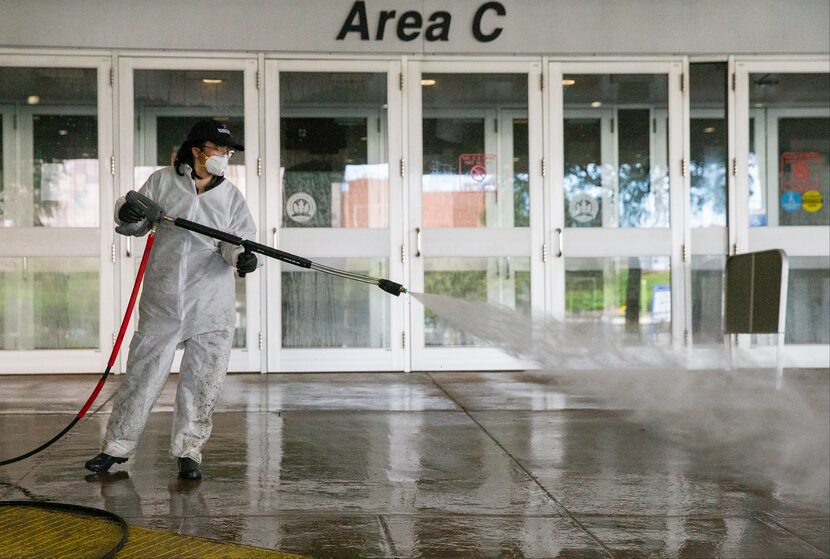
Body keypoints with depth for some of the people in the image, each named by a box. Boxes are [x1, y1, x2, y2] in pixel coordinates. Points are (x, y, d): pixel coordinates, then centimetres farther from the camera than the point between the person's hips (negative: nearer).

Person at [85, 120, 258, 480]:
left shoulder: (231, 195, 7)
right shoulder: (164, 181, 3)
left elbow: (236, 238, -2)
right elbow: (135, 226, 6)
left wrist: (240, 256, -24)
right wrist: (127, 213, -17)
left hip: (212, 304, 1)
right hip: (163, 298, -1)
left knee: (202, 381, 3)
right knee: (142, 372, 5)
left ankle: (189, 451, 16)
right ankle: (117, 446, 17)